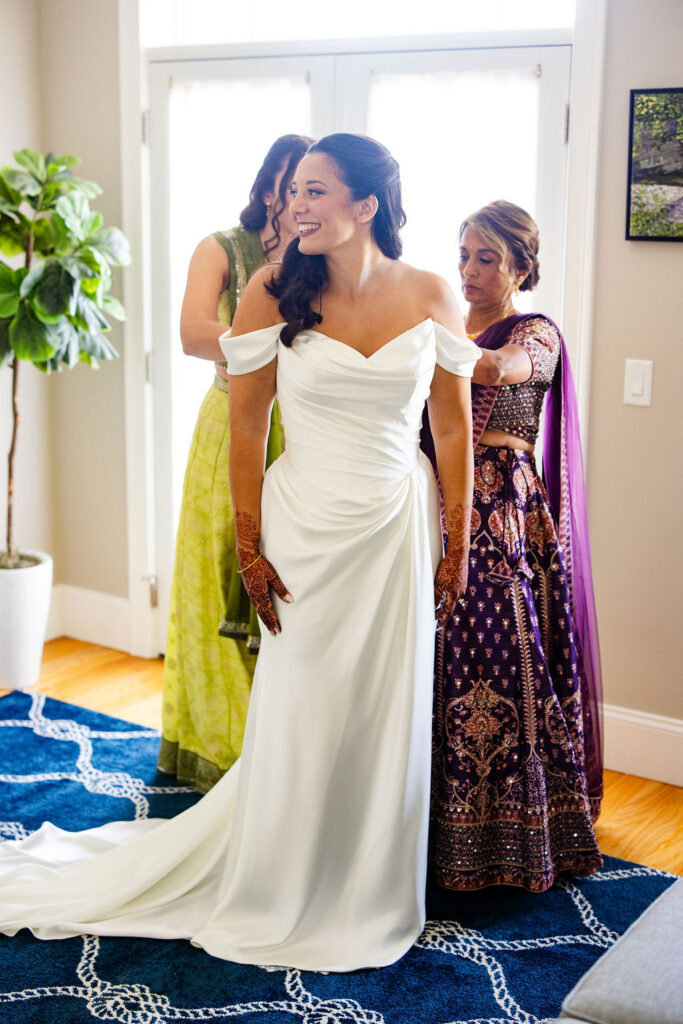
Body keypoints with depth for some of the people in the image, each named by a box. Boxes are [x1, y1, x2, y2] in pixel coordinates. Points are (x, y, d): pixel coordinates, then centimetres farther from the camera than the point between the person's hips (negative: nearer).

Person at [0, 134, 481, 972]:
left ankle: (368, 896, 33)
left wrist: (456, 546, 2)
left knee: (388, 718, 11)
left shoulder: (429, 298, -4)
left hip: (398, 530, 2)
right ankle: (280, 896, 31)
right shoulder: (274, 292, -8)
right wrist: (249, 548, -5)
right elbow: (246, 425, -4)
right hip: (306, 531, -2)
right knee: (298, 718, 9)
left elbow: (453, 425, 3)